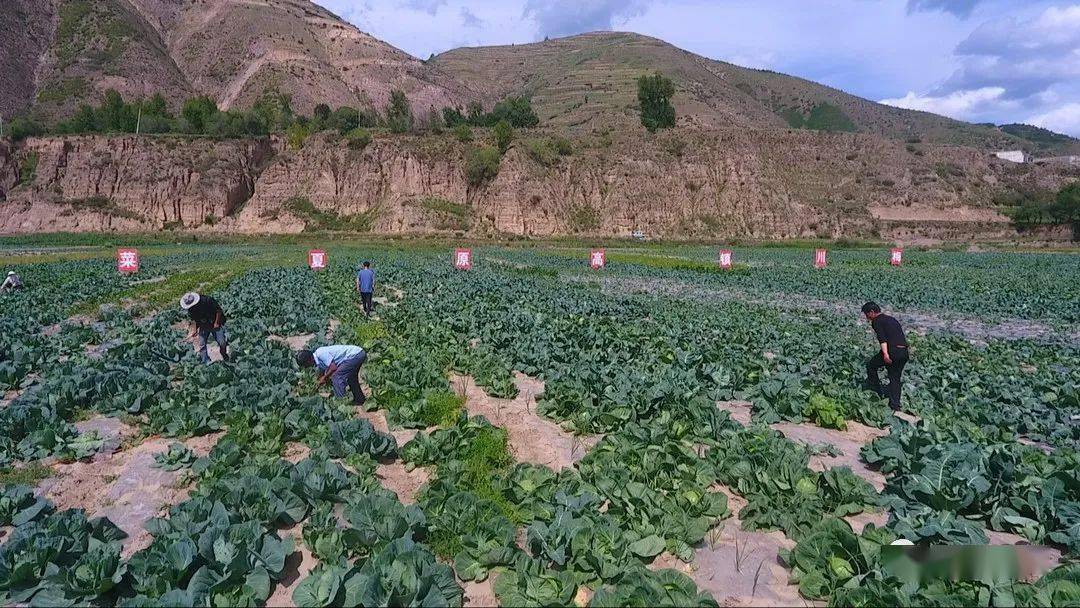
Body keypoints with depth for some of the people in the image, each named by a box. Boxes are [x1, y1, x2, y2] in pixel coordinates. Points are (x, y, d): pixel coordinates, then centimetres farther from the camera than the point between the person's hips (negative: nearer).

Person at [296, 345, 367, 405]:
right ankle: (360, 399, 37)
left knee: (336, 377, -8)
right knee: (351, 378, 26)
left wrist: (324, 378, -5)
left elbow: (334, 368, -20)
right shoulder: (318, 360, 13)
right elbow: (321, 374, 26)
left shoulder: (320, 354, -17)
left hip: (355, 355, -10)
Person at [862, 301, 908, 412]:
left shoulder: (876, 321, 2)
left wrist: (885, 354, -25)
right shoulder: (892, 319, 27)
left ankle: (878, 393, 17)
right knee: (895, 378, 15)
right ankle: (896, 406, 11)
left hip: (892, 351, -8)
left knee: (871, 366, 15)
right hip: (904, 352, 8)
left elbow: (882, 338, -14)